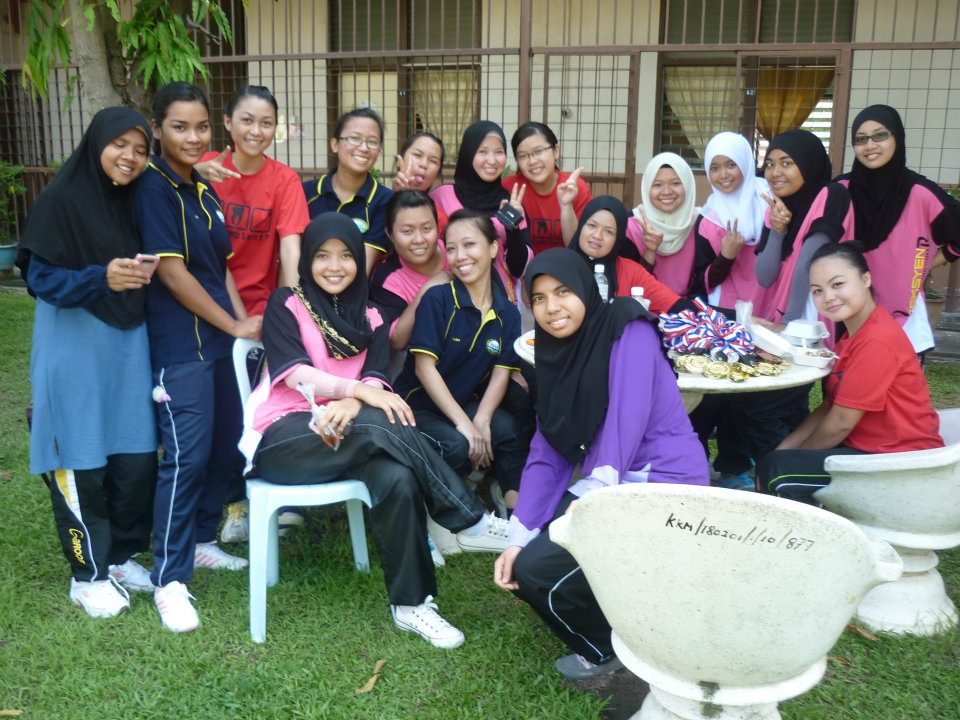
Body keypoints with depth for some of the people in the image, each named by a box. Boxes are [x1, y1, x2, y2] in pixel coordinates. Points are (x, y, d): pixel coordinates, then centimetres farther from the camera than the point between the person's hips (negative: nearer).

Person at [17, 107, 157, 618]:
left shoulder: (135, 202, 8)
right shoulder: (61, 200, -10)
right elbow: (42, 279, -14)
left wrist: (144, 274, -4)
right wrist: (102, 278, -29)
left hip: (128, 344, 6)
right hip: (75, 347, -5)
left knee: (136, 458, 7)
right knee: (81, 464, 1)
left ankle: (122, 556, 26)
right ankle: (88, 575, 16)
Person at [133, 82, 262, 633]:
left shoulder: (203, 189, 13)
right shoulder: (154, 187, -11)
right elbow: (173, 272, -16)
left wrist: (244, 322, 3)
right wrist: (234, 326, -9)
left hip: (221, 336, 8)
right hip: (180, 343, -8)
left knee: (227, 446, 13)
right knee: (186, 456, -8)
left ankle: (200, 541, 30)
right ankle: (170, 579, 3)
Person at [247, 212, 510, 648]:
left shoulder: (369, 319, 18)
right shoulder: (285, 305, 7)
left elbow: (375, 379, -1)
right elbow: (296, 373, -10)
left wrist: (350, 405, -26)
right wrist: (357, 390, -29)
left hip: (347, 433, 4)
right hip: (285, 436, -3)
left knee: (398, 480, -33)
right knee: (381, 426, -35)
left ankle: (411, 604, -27)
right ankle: (470, 522, -30)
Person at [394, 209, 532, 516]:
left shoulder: (507, 313, 0)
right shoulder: (436, 299, -12)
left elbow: (501, 373, -5)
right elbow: (425, 367, -17)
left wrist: (481, 421, -23)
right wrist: (463, 423, -23)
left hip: (466, 402, 4)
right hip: (421, 403, -3)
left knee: (507, 428, -26)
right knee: (456, 446, -30)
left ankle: (513, 501, -9)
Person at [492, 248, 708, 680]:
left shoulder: (627, 329, -9)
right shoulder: (555, 354, 10)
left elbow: (628, 415, -20)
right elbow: (547, 454, 5)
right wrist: (517, 539, -4)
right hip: (604, 486, 8)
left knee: (539, 569, -17)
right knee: (520, 565, -3)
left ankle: (612, 650, 11)